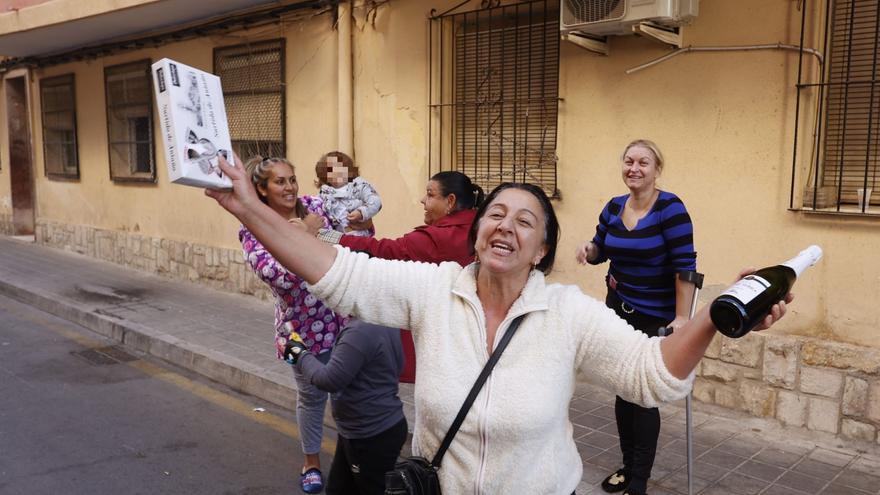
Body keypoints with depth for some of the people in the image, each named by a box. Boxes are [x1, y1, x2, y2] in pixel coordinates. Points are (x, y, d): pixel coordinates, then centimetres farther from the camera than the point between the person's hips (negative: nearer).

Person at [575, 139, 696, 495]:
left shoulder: (670, 208, -17)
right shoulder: (613, 207, 1)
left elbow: (685, 265, -19)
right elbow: (601, 252, 15)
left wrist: (681, 318, -21)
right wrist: (588, 248, -9)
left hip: (656, 317, -5)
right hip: (618, 309, 6)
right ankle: (628, 466, 31)